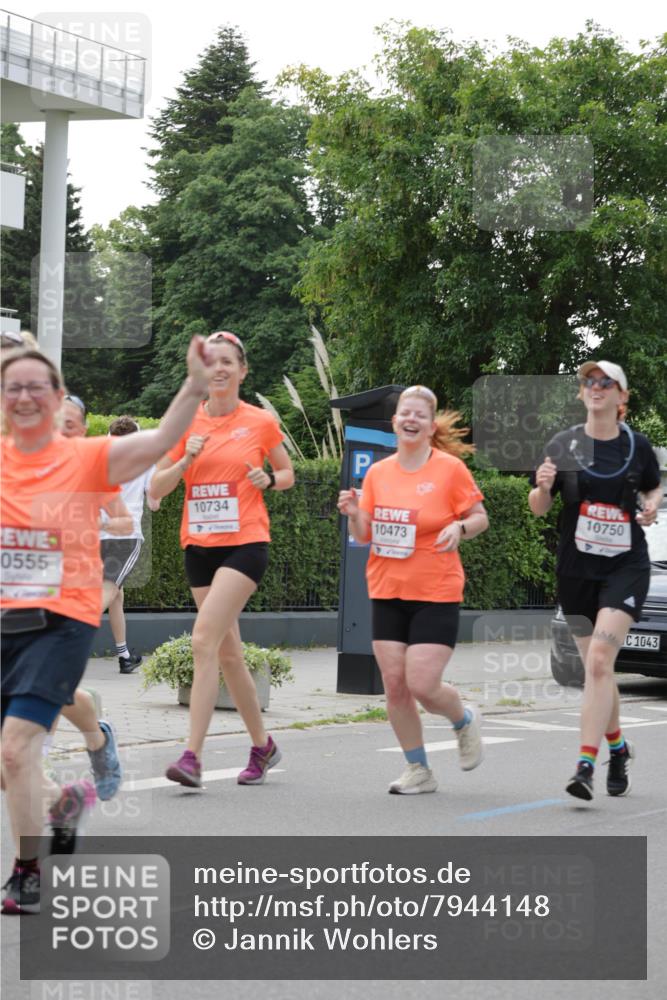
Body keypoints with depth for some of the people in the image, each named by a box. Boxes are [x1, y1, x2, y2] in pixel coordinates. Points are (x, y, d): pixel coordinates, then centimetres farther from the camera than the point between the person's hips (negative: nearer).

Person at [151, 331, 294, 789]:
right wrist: (185, 460, -11)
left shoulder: (261, 422, -1)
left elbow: (288, 473, 14)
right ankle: (263, 746, 27)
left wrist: (268, 480, -8)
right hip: (199, 545, 5)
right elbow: (156, 488, 7)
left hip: (245, 544, -5)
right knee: (228, 652, 10)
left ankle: (193, 756, -21)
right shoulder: (186, 423, 6)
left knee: (204, 639, -19)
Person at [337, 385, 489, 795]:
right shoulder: (378, 473, 6)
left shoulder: (450, 468, -5)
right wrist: (354, 513, -10)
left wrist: (460, 528, -19)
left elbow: (480, 517, 2)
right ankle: (419, 771, 16)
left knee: (422, 685, -12)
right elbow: (364, 535, 11)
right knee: (395, 686, 1)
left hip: (437, 595, -4)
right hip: (388, 592, 4)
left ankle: (466, 719, 22)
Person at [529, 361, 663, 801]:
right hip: (576, 569, 2)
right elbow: (540, 509, 3)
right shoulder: (564, 445, 0)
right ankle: (618, 747, 35)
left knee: (600, 660, -18)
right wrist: (542, 488, -19)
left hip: (626, 567, -2)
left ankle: (586, 765, -20)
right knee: (597, 667, 11)